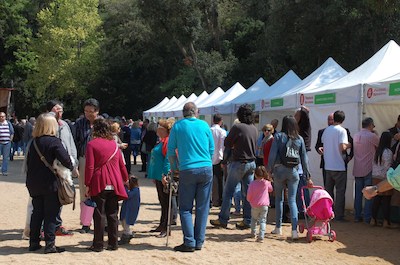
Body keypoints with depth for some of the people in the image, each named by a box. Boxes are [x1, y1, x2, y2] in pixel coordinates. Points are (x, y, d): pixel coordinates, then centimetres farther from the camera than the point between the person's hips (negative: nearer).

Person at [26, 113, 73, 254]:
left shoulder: (33, 143, 8)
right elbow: (65, 159, -23)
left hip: (34, 184, 6)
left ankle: (34, 242, 19)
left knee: (37, 213, 15)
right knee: (50, 214, 0)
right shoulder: (54, 141, -12)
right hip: (50, 184, -6)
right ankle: (50, 244, 0)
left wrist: (30, 182, 18)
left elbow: (28, 163, 12)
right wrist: (71, 167, -3)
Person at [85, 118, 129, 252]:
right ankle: (113, 243, 13)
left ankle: (98, 245, 4)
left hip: (99, 185, -4)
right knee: (112, 215, 10)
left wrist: (87, 185, -4)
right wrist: (125, 179, 32)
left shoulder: (92, 144, -5)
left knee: (99, 216, 1)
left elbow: (89, 167, -10)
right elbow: (121, 164, 17)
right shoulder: (114, 144, 10)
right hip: (114, 185, 4)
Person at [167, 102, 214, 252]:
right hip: (206, 169, 2)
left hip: (187, 171, -2)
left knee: (185, 208, 5)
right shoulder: (204, 125, 6)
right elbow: (212, 149, 13)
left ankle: (189, 243, -2)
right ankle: (199, 242, 11)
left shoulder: (178, 126, 2)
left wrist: (174, 167, 17)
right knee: (203, 207, 8)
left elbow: (171, 151, 4)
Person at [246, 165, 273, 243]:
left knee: (254, 219, 22)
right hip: (264, 205, 0)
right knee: (263, 220, 2)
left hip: (255, 206, 0)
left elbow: (249, 195, -7)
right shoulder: (267, 183, -3)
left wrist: (250, 201, 14)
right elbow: (270, 189, 18)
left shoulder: (252, 184, -7)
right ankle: (261, 237, -9)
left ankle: (253, 234, 28)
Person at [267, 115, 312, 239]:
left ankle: (278, 227, 19)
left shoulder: (278, 136, -3)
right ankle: (294, 230, -8)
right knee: (292, 200, 4)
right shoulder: (299, 139, 4)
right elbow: (304, 159, 6)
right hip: (294, 171, 1)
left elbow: (272, 155, -7)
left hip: (280, 170, -1)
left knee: (279, 199, 13)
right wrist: (307, 176, 12)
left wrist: (269, 171, -1)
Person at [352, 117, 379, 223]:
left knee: (358, 194, 10)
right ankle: (367, 218, -1)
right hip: (369, 170, -6)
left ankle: (357, 216, 13)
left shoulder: (355, 136, 9)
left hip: (357, 170, 6)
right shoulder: (372, 136, -10)